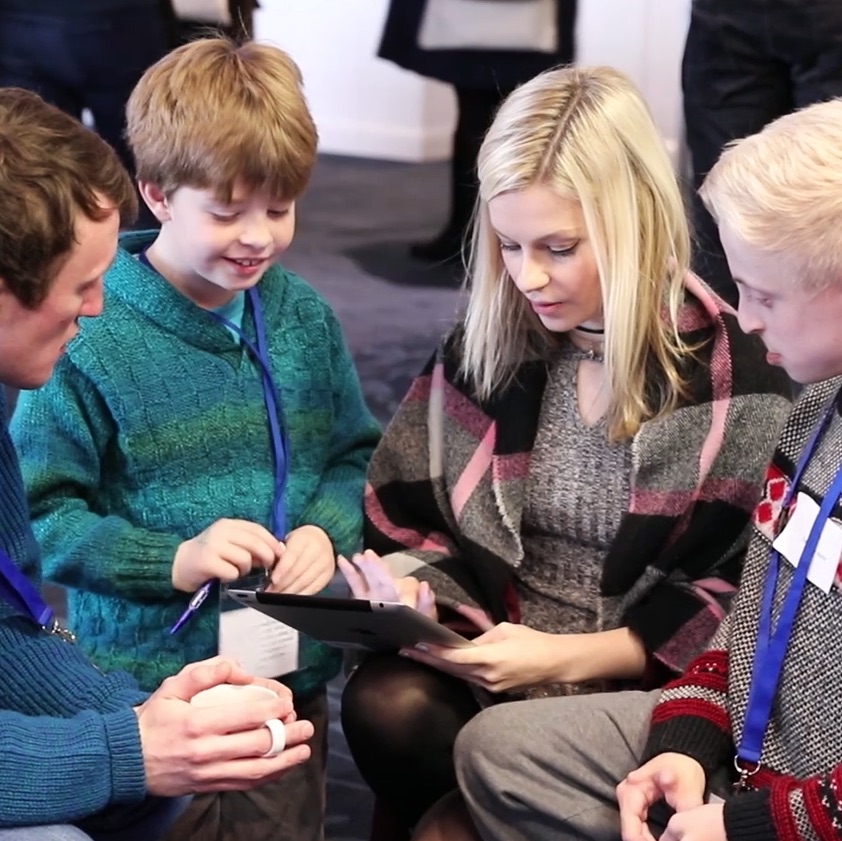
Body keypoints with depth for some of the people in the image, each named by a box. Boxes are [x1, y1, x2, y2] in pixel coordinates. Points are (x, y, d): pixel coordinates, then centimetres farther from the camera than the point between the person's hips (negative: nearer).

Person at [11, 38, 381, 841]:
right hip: (147, 693, -5)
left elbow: (352, 454, 11)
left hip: (292, 674, 5)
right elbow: (43, 513, -12)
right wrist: (175, 561, -22)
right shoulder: (89, 337, -15)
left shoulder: (303, 316, 1)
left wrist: (326, 532, -8)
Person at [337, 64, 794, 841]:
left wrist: (568, 658, -19)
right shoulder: (485, 347, 5)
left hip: (646, 683, -4)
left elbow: (743, 597, -9)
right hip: (491, 662, 4)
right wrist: (408, 593, -11)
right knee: (384, 706, -27)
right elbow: (413, 522, 12)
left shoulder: (735, 377, -9)